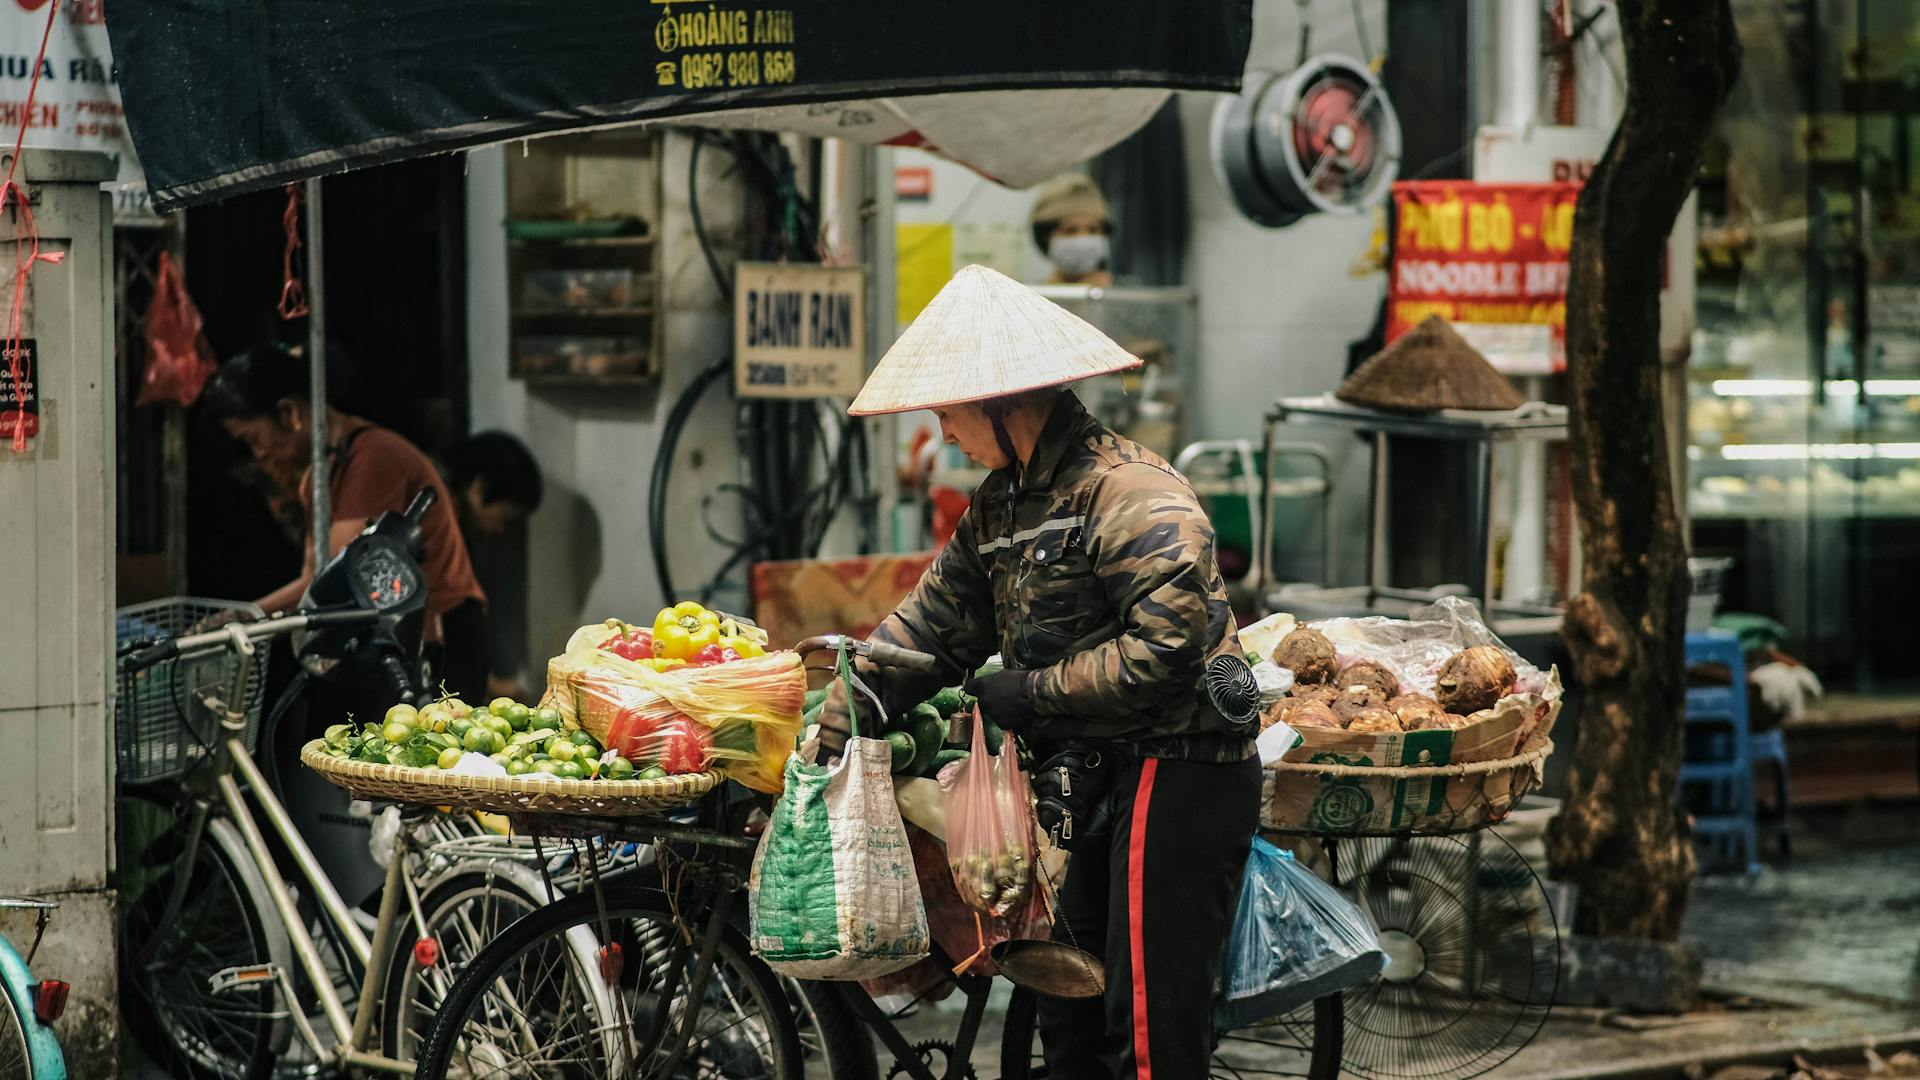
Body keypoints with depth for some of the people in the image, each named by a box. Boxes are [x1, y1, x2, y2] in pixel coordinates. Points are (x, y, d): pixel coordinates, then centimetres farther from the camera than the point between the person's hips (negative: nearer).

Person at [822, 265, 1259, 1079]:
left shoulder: (1130, 493, -18)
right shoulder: (1002, 505, 12)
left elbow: (1164, 648, -25)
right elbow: (928, 626, 14)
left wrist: (1032, 690, -16)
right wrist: (829, 729, 7)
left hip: (1180, 774, -10)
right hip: (1102, 773, 10)